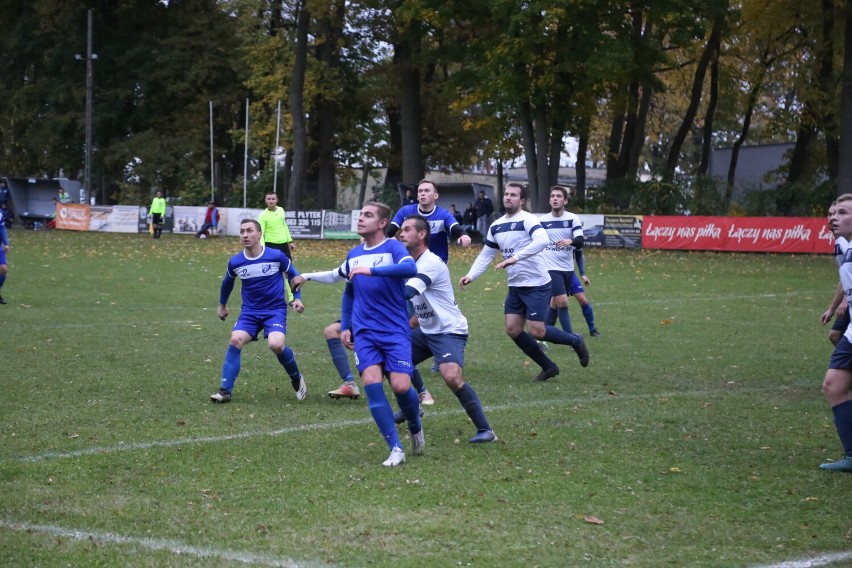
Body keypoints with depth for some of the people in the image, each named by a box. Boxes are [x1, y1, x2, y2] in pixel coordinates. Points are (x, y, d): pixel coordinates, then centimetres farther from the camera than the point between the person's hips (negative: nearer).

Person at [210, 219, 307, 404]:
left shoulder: (276, 256, -11)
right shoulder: (235, 262, -3)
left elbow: (293, 275, 8)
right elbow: (228, 282, 20)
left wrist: (297, 298, -1)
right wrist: (222, 305, 30)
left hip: (275, 310, -3)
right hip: (249, 312, 3)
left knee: (276, 344, -26)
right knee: (236, 340, -22)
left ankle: (297, 380, 3)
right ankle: (225, 391, -15)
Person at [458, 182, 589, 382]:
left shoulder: (527, 220, -14)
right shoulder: (496, 227, 10)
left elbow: (542, 240, -32)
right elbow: (485, 255, 15)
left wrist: (515, 257, -38)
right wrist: (471, 276, 0)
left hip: (536, 284, -8)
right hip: (515, 286, 8)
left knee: (536, 331, -11)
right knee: (513, 330, 2)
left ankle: (575, 341, 17)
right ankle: (548, 367, 16)